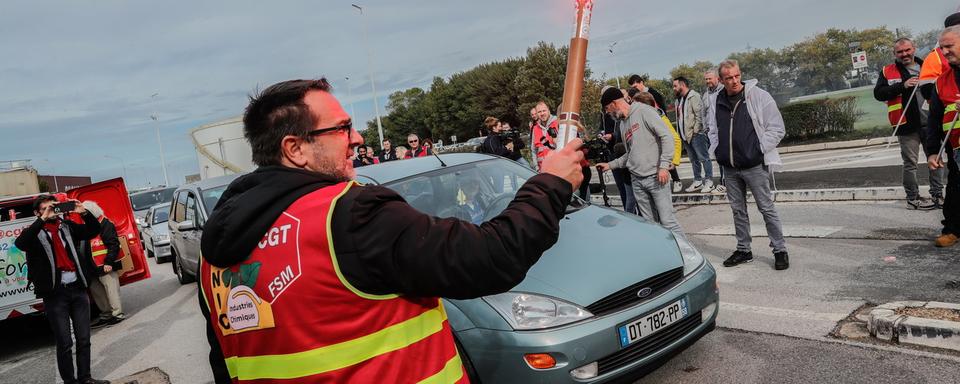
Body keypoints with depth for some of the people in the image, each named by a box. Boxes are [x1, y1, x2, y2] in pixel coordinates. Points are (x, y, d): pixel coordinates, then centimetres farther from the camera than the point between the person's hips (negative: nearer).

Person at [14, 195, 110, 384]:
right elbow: (20, 243, -19)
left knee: (84, 339, 8)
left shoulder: (68, 226, 10)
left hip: (78, 289, 3)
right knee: (64, 343, 1)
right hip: (55, 293, -3)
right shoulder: (35, 233, 1)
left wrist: (84, 212, -7)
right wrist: (43, 219, -22)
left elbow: (94, 231, 9)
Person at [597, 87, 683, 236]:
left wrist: (664, 165, -18)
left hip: (656, 177, -7)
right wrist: (610, 165, 21)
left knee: (667, 221, -9)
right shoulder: (622, 123, 19)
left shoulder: (643, 111, -5)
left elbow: (667, 136, -12)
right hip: (637, 179, 7)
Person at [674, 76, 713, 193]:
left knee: (704, 158, -4)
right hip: (685, 135, 9)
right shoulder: (679, 99, 18)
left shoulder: (694, 96, -9)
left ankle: (709, 181, -1)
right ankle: (697, 181, 19)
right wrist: (679, 133, 12)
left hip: (696, 134, -9)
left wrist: (695, 130, -18)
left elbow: (699, 114, -16)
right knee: (694, 160, 13)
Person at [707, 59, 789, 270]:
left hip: (754, 165, -5)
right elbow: (712, 130, 19)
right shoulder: (717, 102, 5)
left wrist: (759, 150, -12)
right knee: (738, 210, 13)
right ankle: (743, 250, 26)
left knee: (767, 208, 1)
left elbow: (776, 128, -6)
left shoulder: (759, 96, -7)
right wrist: (717, 150, 5)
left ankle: (780, 250, 13)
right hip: (729, 168, 5)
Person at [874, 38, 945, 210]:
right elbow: (878, 93, -9)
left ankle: (937, 195, 20)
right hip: (907, 125, -3)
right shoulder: (888, 72, 4)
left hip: (929, 122, 3)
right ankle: (913, 198, 11)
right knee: (910, 163, 2)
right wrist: (903, 86, -18)